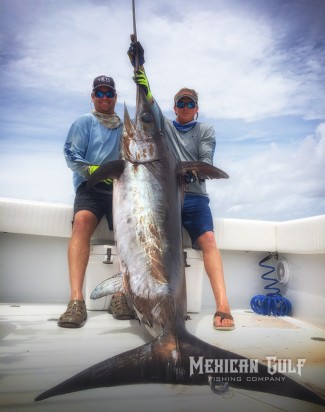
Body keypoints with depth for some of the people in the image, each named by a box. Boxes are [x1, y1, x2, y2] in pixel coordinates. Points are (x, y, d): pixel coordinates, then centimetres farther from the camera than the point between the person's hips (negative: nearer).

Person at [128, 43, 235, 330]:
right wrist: (138, 65, -6)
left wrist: (191, 172, -23)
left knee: (208, 239, -23)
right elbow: (149, 100, 7)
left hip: (194, 196, -1)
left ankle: (223, 307, -26)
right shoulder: (163, 125, 21)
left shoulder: (206, 131, 17)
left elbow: (206, 161, 0)